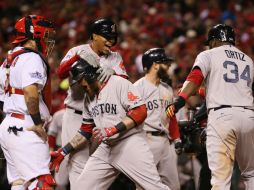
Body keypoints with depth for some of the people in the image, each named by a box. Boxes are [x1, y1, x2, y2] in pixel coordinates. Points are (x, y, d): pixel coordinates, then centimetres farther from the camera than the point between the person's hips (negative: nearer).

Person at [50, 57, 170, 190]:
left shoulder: (119, 83, -7)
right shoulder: (89, 97, 16)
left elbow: (140, 112, -16)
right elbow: (86, 130, 23)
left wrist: (113, 129, -22)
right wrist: (64, 151, 19)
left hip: (130, 143, -7)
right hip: (105, 148, 7)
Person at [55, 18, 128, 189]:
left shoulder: (115, 58, 7)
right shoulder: (78, 51, -2)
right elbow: (61, 73, -19)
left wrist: (112, 71, -31)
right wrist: (79, 56, -36)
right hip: (76, 117, -4)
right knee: (79, 165, -9)